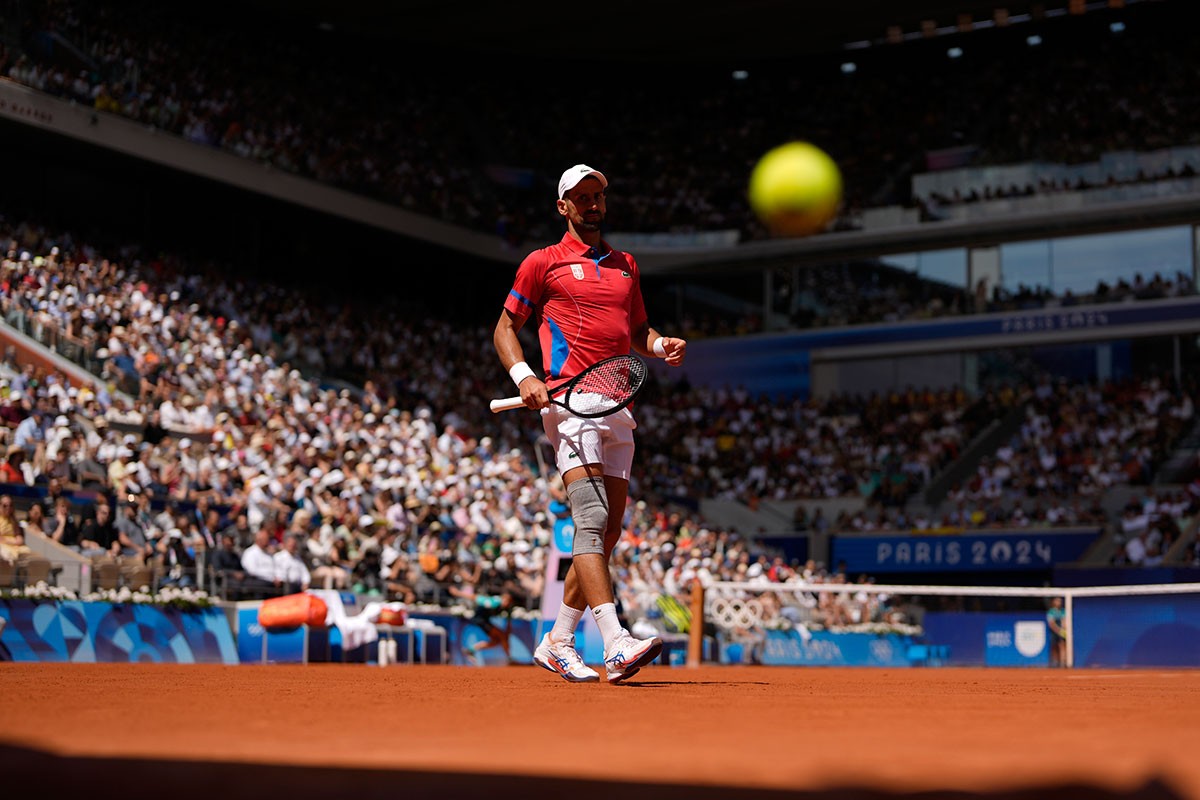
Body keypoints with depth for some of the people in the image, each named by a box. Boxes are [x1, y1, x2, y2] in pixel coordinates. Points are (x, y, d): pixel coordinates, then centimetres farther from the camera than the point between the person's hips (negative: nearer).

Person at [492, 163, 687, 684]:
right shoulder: (543, 262, 8)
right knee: (590, 518, -22)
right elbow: (505, 328, 10)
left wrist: (662, 346, 7)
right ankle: (616, 646, -33)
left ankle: (557, 644, 19)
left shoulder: (626, 265, 23)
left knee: (608, 532, 7)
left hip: (617, 407, 7)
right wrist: (523, 375, -8)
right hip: (569, 402, -7)